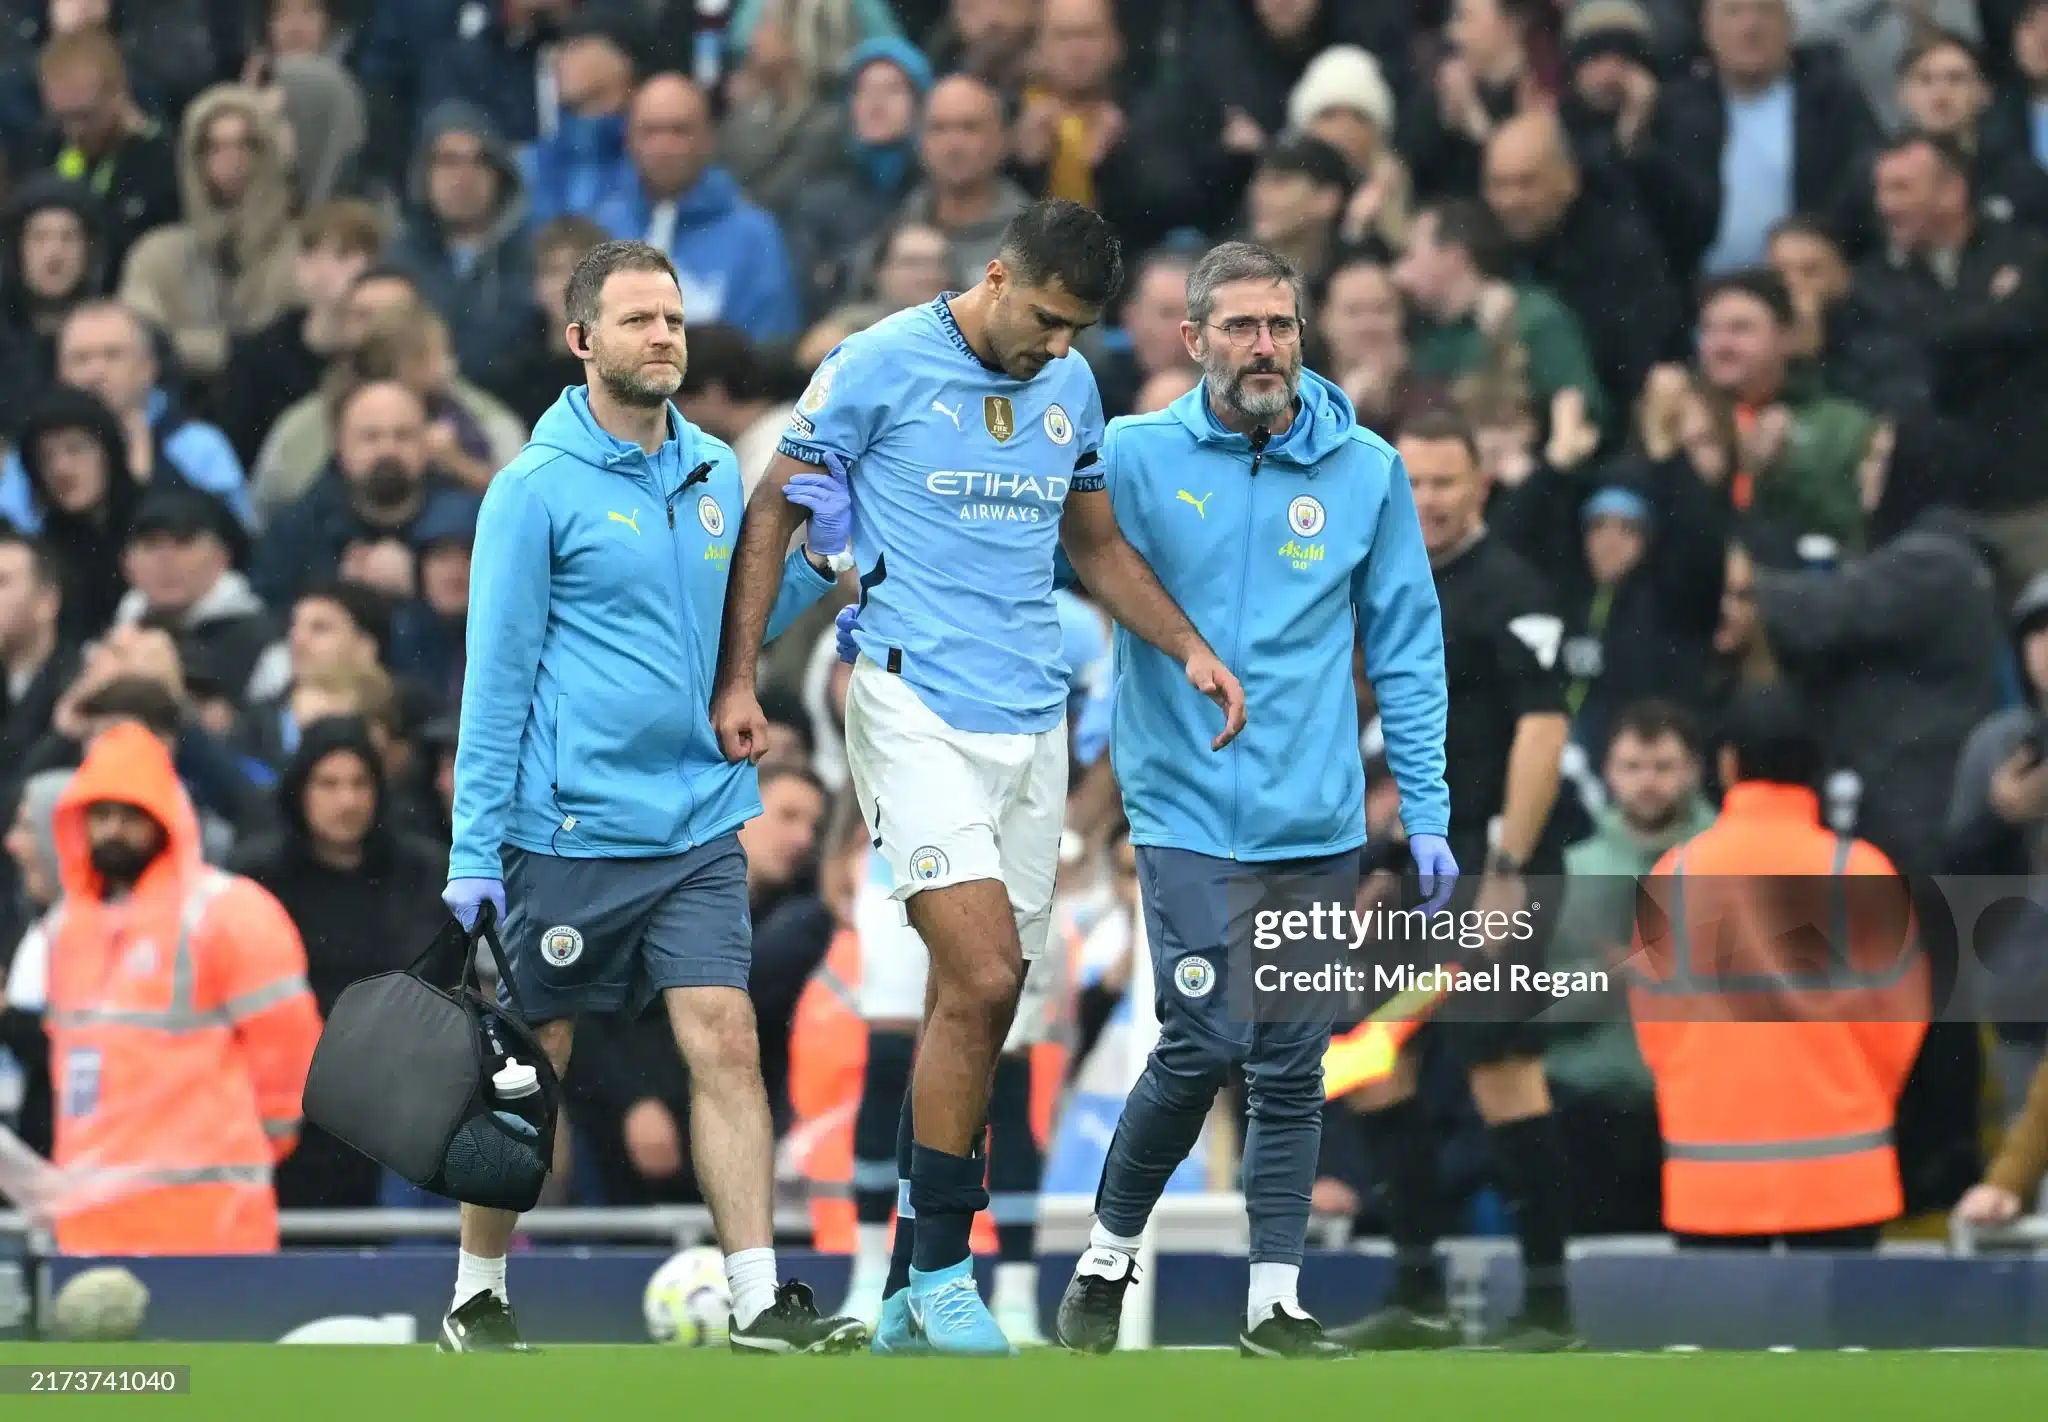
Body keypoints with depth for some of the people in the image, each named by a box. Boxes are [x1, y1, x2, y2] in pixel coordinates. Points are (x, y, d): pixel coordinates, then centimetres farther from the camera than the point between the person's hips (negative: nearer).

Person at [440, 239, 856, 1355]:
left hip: (697, 827, 4)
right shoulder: (538, 489, -7)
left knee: (725, 1044, -6)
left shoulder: (714, 473, 10)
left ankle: (760, 1303, -9)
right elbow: (495, 679, -7)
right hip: (568, 832, -4)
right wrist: (475, 850, -10)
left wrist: (817, 559, 2)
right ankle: (476, 1295, 19)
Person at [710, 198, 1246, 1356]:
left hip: (1033, 723, 6)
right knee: (980, 981, -18)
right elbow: (774, 512, 0)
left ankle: (910, 1293, 12)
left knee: (981, 1003, 4)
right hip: (918, 713, -6)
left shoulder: (1072, 386, 11)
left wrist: (1192, 650, 9)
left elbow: (1098, 543, 23)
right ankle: (943, 1269, -7)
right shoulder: (880, 367, -6)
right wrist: (737, 680, -6)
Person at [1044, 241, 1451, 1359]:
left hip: (1317, 826, 3)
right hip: (1189, 813, -3)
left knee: (1290, 1066, 5)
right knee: (1206, 1045, -13)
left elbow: (1407, 649, 9)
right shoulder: (1135, 458, -3)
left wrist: (1425, 814, 7)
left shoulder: (1367, 470, 4)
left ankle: (1275, 1302, 12)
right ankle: (1107, 1255, 8)